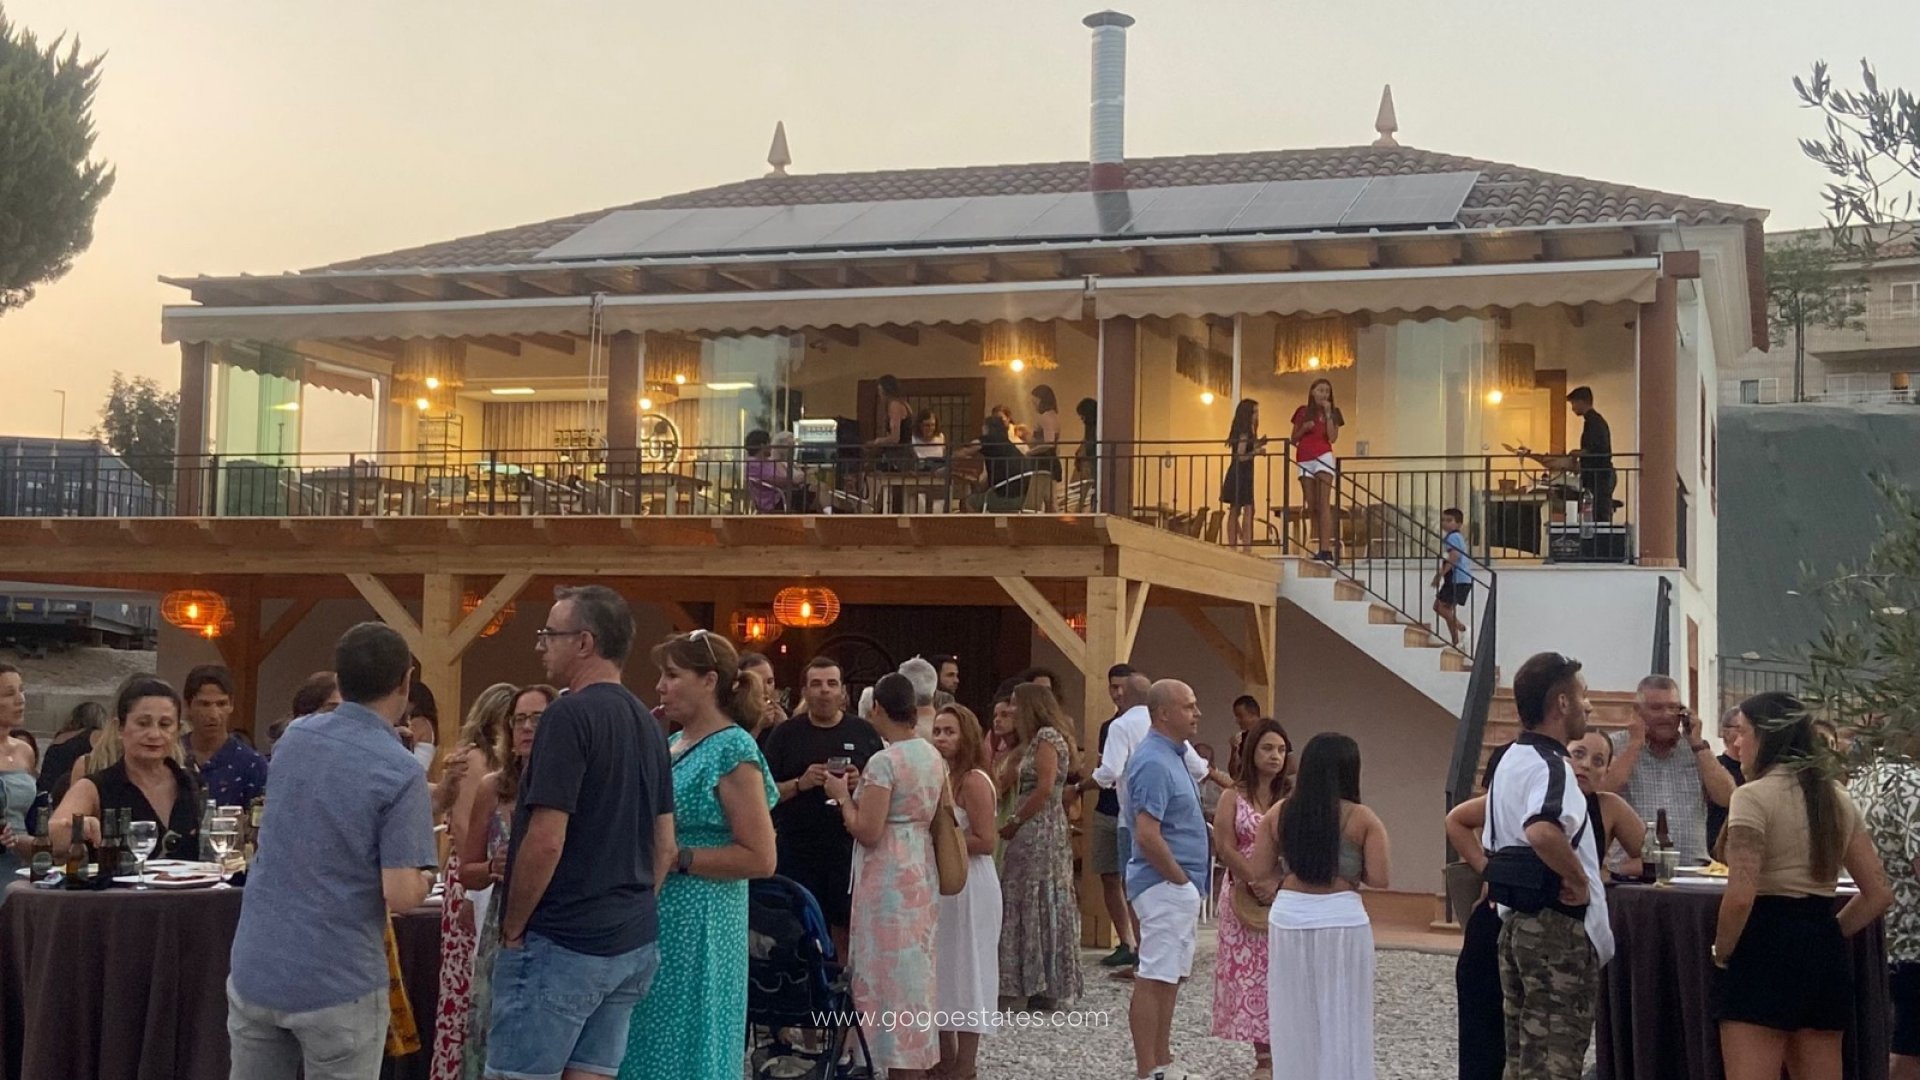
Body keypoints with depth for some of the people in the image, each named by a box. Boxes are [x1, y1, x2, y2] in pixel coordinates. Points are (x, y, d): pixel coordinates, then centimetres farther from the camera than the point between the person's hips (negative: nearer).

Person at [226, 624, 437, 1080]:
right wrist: (425, 878, 4)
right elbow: (401, 896, -19)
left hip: (255, 970, 6)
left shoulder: (294, 738, 5)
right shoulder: (401, 772, -15)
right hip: (337, 984, -5)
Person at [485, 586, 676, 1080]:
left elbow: (545, 842, -18)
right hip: (633, 943, 8)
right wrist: (630, 909, 19)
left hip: (562, 943, -8)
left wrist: (512, 928, -8)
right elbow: (664, 846, 15)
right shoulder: (647, 722, 12)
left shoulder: (570, 714, -14)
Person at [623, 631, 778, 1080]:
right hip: (653, 919, 8)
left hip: (697, 926, -8)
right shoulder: (672, 744, 11)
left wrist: (676, 858, -19)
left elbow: (760, 858, -17)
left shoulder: (733, 751, -12)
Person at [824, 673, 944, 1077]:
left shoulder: (884, 761, -18)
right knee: (913, 972, 16)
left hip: (889, 880, -8)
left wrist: (843, 796, -5)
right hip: (921, 874, 8)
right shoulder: (934, 756, 7)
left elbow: (867, 832, -20)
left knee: (890, 974, 0)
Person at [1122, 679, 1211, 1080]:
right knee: (1153, 979, -6)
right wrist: (1181, 880, -15)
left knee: (1169, 979, 15)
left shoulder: (1172, 755, 13)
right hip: (1165, 885, -10)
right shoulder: (1154, 762, -19)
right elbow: (1147, 836, -26)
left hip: (1180, 886, 10)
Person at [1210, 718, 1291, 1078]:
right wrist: (1257, 883, -15)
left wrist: (1276, 883, -15)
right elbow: (1226, 849, -5)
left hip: (1285, 896, 1)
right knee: (1250, 971, 0)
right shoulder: (1234, 797, 2)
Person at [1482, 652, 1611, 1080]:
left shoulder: (1511, 760, 12)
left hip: (1515, 920, 9)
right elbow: (1543, 831, -39)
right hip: (1558, 925, -9)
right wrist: (1578, 879, -24)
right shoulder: (1551, 767, -18)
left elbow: (1492, 846, 21)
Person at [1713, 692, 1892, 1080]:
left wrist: (1720, 953, -5)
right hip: (1825, 950, 8)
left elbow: (1740, 896, -20)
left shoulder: (1754, 796, -11)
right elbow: (1879, 893, 14)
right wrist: (1827, 934, 17)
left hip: (1764, 947, -8)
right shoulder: (1837, 798, 12)